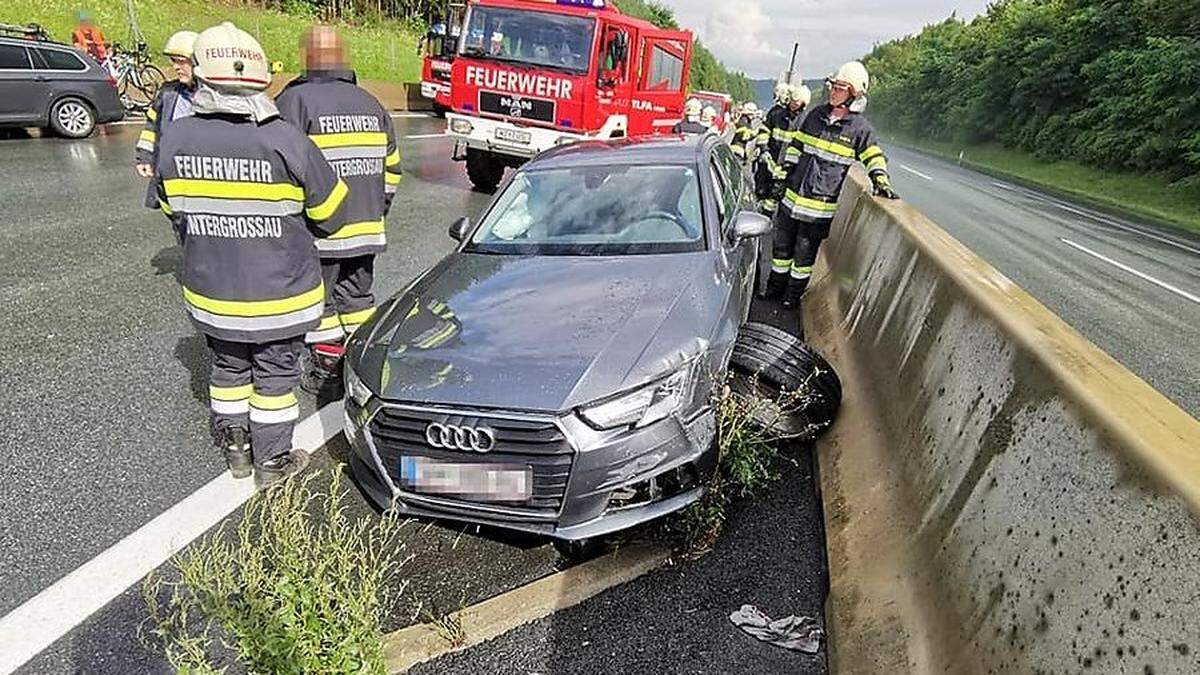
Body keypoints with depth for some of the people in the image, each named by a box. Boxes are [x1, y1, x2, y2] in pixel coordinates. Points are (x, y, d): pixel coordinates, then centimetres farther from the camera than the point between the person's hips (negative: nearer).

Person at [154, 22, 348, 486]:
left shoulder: (175, 139, -6)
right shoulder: (283, 139, -19)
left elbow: (173, 209, 6)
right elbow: (329, 212, -10)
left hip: (210, 291, 4)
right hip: (278, 293, -4)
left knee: (228, 369, 22)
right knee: (275, 376, 12)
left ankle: (236, 451, 37)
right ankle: (272, 462, 26)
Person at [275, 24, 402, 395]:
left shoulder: (294, 101, -8)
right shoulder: (372, 104, 10)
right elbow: (392, 167, 15)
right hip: (366, 227, 5)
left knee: (320, 300, 7)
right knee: (357, 296, 16)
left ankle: (328, 368, 15)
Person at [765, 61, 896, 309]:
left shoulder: (860, 127, -5)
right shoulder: (817, 114, 7)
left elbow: (874, 156, -4)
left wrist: (881, 181, -21)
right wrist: (785, 171, 12)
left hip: (822, 204, -4)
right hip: (793, 194, 4)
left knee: (805, 251, 5)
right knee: (783, 243, 14)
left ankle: (794, 293, 22)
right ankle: (776, 285, 30)